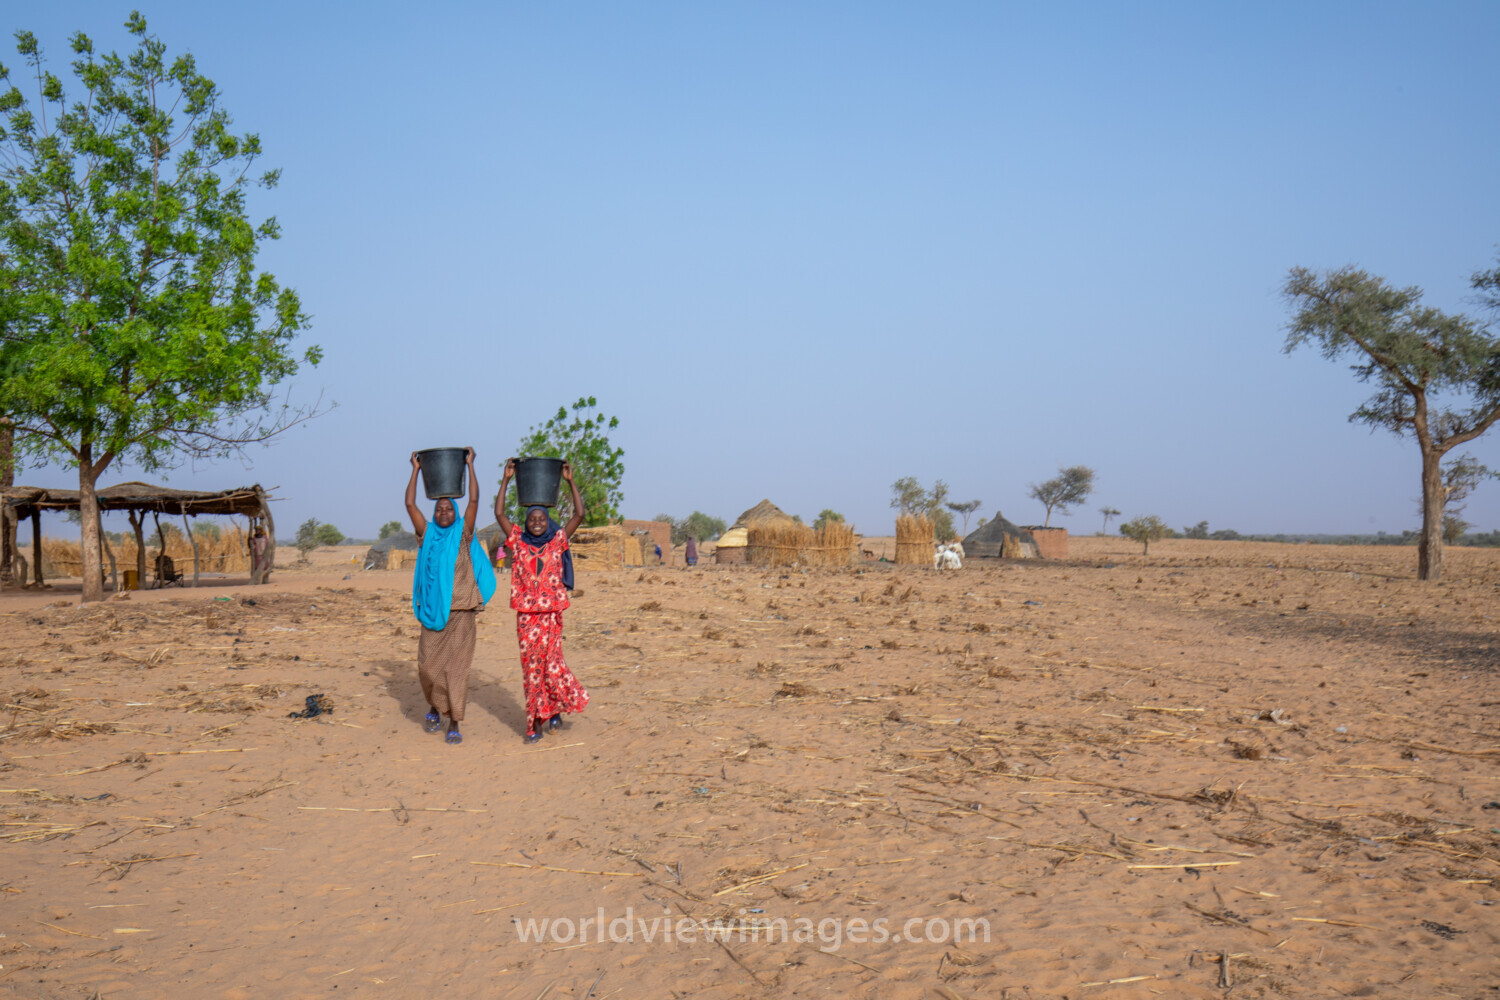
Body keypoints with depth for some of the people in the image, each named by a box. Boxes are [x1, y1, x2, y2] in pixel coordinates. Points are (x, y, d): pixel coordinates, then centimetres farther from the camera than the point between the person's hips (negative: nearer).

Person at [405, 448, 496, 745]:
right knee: (427, 665, 1)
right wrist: (416, 470, 9)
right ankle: (435, 706, 29)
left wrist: (470, 465, 2)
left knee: (456, 667, -3)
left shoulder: (463, 534, 5)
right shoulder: (427, 534, 9)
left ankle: (454, 723, 3)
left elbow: (474, 500, -1)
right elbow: (410, 504, 7)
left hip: (460, 611, -2)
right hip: (432, 612, 2)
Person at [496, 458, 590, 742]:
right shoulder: (518, 542, 6)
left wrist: (570, 481, -2)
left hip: (552, 612, -1)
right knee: (531, 666, 3)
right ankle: (536, 722, 11)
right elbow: (499, 513, 1)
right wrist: (506, 480, 0)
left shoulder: (558, 541, 5)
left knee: (551, 661, -7)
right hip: (526, 614, 1)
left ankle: (555, 708, 19)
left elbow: (579, 514, -1)